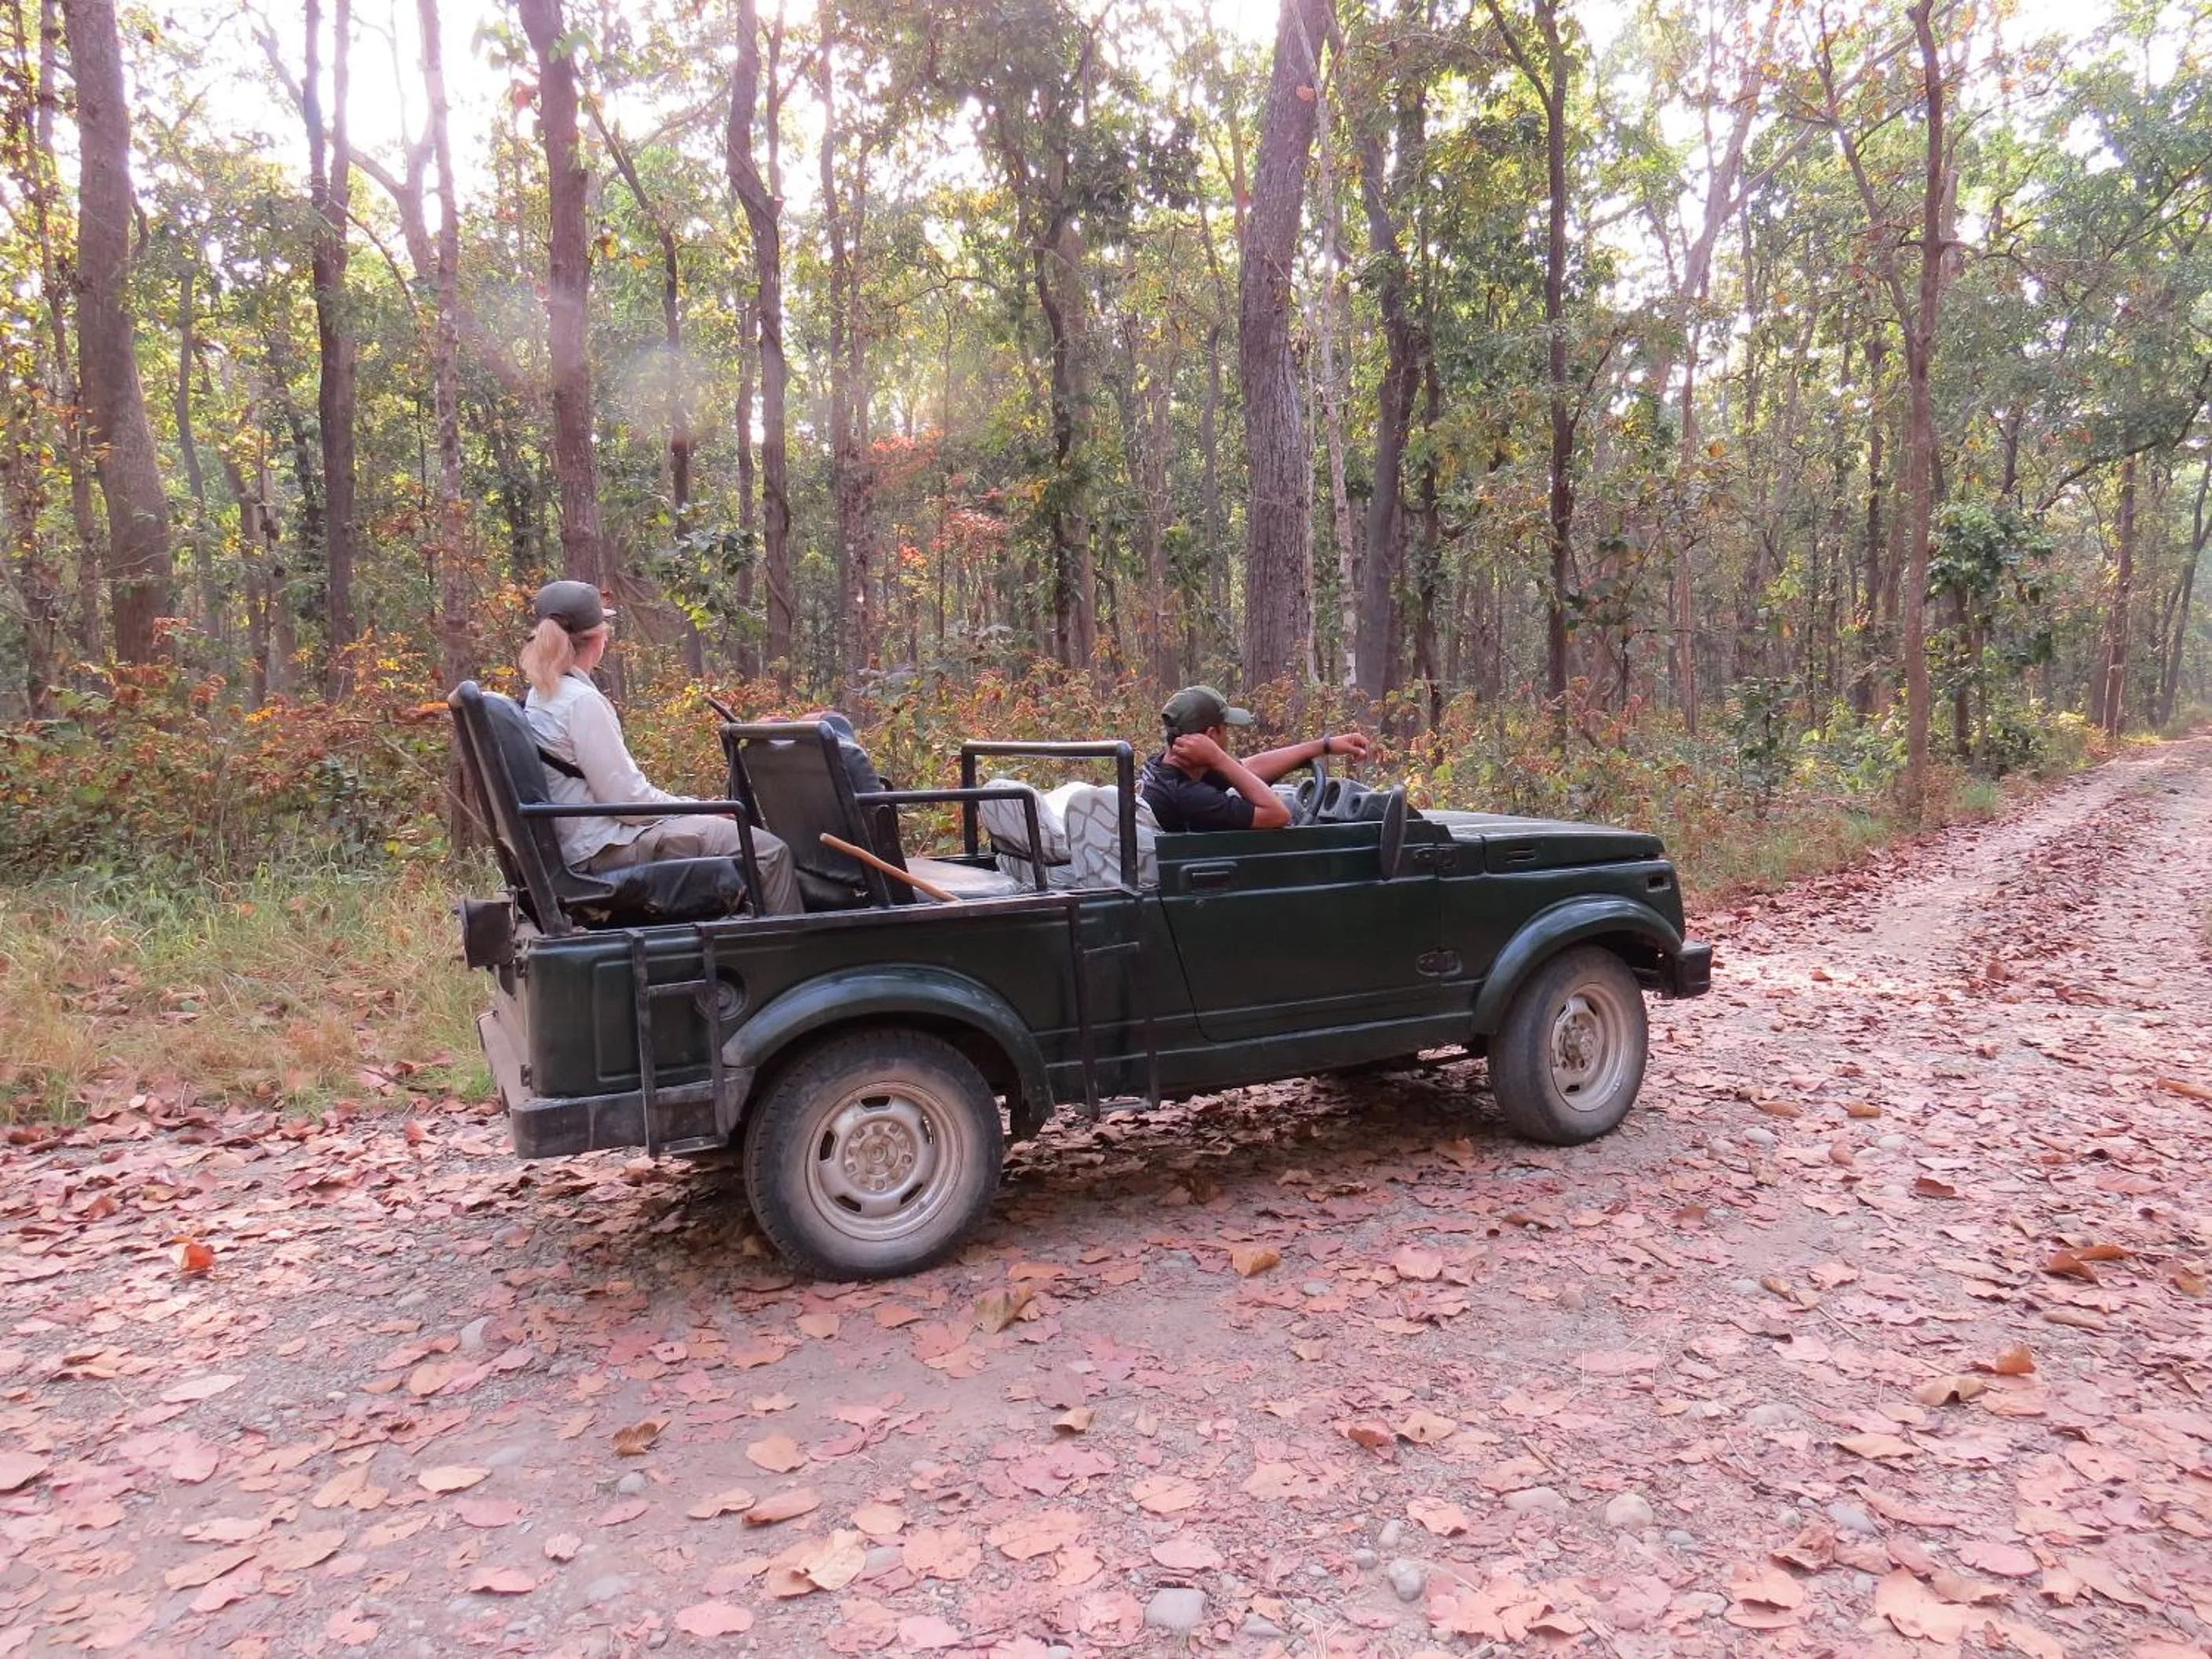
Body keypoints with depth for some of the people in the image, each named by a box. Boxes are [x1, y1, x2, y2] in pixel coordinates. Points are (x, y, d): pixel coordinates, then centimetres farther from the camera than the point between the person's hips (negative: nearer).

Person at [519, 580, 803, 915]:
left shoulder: (541, 696, 11)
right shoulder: (582, 701, -18)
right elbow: (627, 799, -19)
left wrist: (684, 804, 12)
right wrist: (698, 808, -6)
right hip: (609, 850, -10)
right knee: (769, 850, -14)